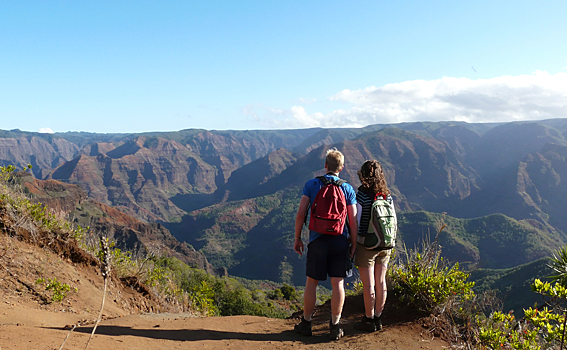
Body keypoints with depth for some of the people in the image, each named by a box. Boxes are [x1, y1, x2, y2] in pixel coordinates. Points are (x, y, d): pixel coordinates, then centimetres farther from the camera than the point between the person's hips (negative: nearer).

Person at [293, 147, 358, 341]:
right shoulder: (348, 189, 1)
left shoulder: (311, 184, -1)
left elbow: (301, 214, -5)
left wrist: (297, 238, 5)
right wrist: (354, 244, 9)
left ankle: (306, 323, 22)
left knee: (311, 283, 10)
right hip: (340, 241, 1)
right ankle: (335, 327, 12)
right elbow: (353, 221, -1)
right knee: (338, 283, 7)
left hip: (318, 240, 0)